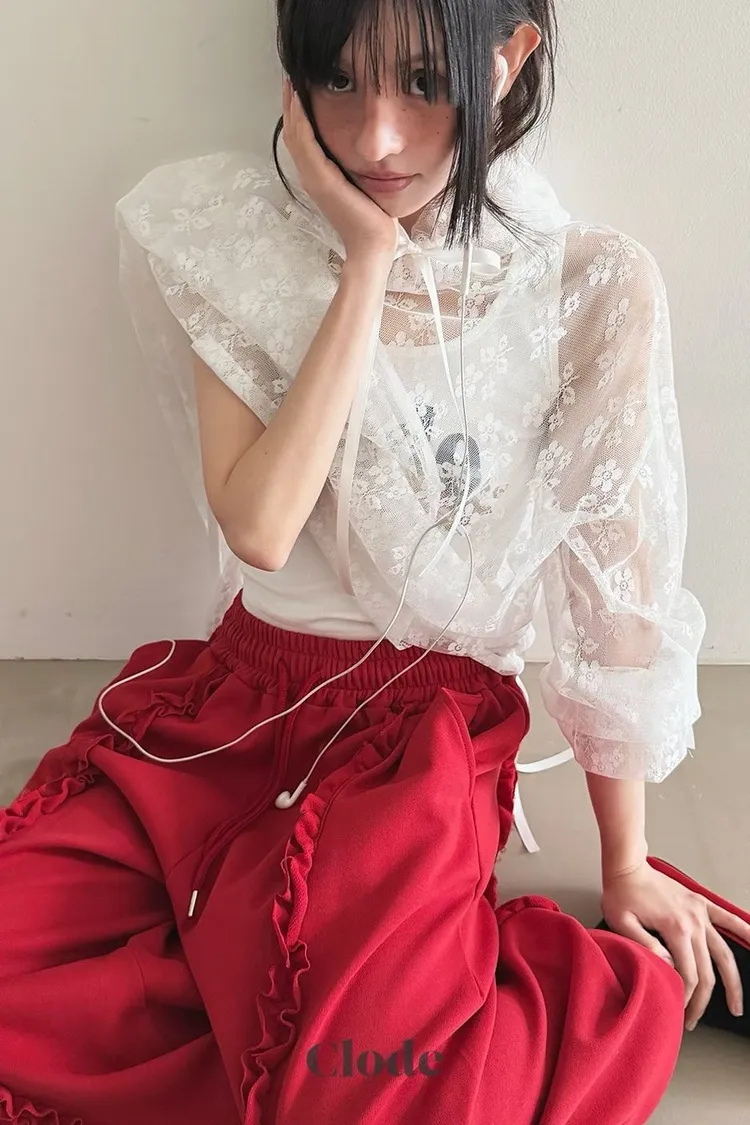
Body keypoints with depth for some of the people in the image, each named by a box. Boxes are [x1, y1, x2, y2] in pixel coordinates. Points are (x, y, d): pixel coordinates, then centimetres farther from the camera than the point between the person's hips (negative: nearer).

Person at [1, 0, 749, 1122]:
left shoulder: (597, 291, -9)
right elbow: (258, 527, -17)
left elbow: (616, 594, -3)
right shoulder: (243, 251, -3)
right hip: (232, 700, 4)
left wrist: (628, 861, 4)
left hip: (431, 729, -3)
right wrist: (370, 260, -18)